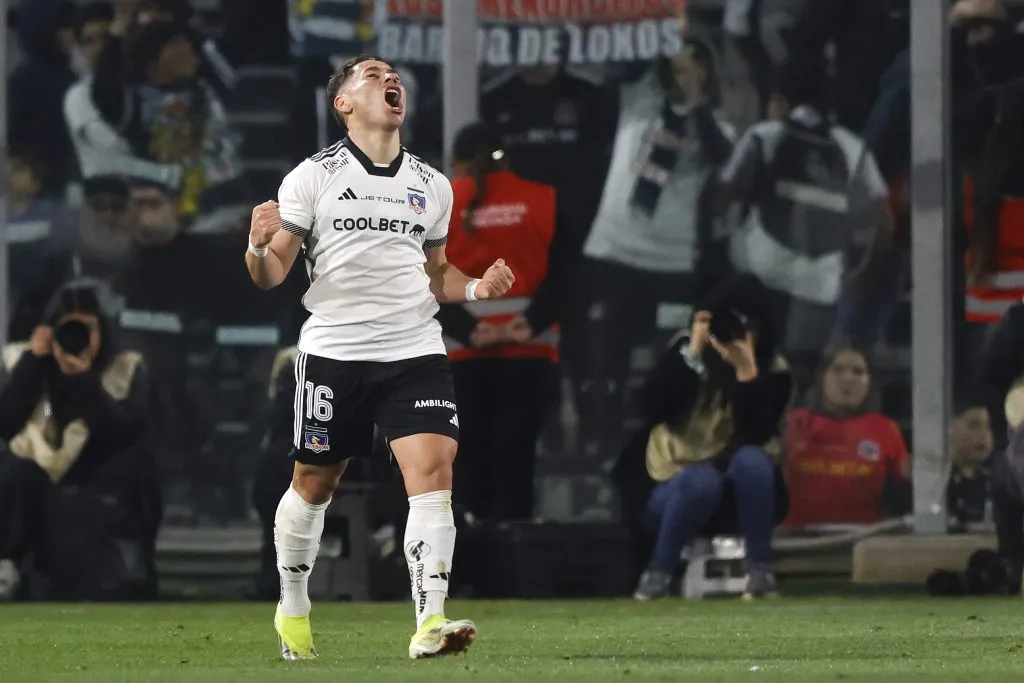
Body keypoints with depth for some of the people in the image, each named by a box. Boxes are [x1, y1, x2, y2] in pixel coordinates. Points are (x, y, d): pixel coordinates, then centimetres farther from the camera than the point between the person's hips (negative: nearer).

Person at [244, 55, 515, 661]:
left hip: (415, 350, 2)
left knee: (434, 469, -15)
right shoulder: (313, 177, 0)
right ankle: (293, 607, 30)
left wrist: (476, 289, 4)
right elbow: (272, 275, 0)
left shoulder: (432, 186, 12)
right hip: (334, 351, -2)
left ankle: (430, 623, -20)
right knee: (314, 483, 7)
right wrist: (259, 246, -23)